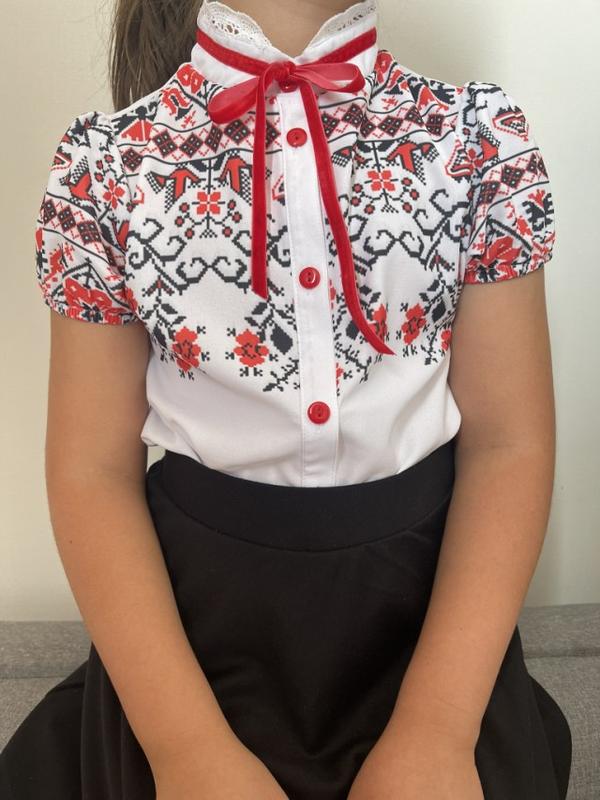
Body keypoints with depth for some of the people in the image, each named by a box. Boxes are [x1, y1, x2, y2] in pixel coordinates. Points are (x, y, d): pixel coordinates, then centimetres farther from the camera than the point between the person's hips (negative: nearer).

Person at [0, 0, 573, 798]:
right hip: (194, 607, 0)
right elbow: (92, 468, -7)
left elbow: (509, 442, -7)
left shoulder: (482, 136, -6)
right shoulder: (105, 161, -7)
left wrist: (439, 725, -16)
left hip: (426, 594, 1)